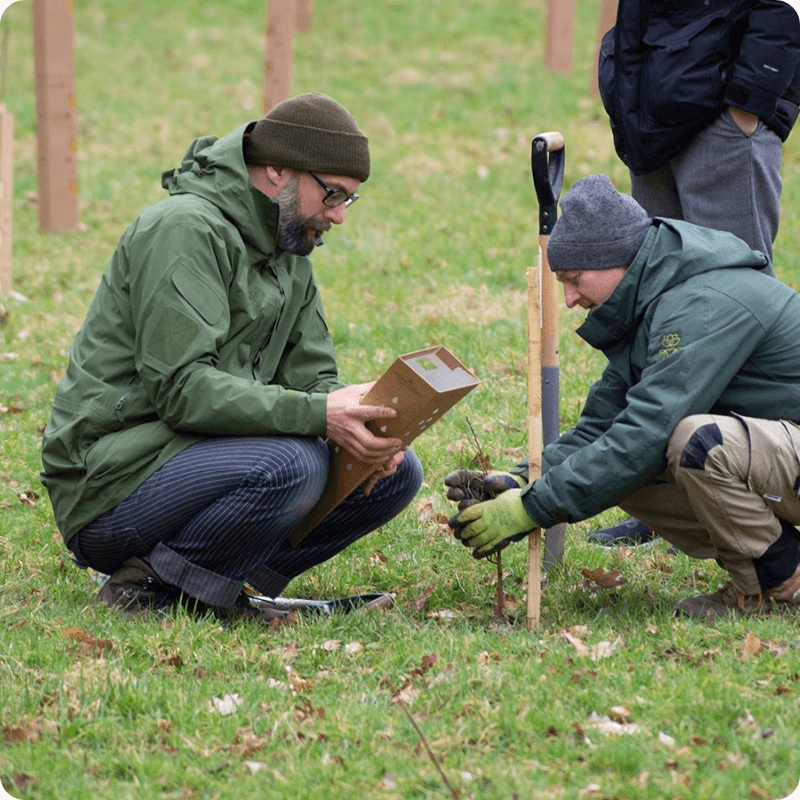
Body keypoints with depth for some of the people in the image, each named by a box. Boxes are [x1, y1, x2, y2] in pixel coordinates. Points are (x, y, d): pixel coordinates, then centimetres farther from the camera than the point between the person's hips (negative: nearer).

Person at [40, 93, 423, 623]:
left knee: (397, 472, 0)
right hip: (109, 481, -9)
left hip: (202, 456, 9)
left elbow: (312, 376, 11)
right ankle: (151, 589, -14)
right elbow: (182, 388, -25)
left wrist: (357, 418, -13)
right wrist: (318, 415, -33)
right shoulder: (185, 230, -16)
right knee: (293, 465, -34)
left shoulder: (290, 252, 14)